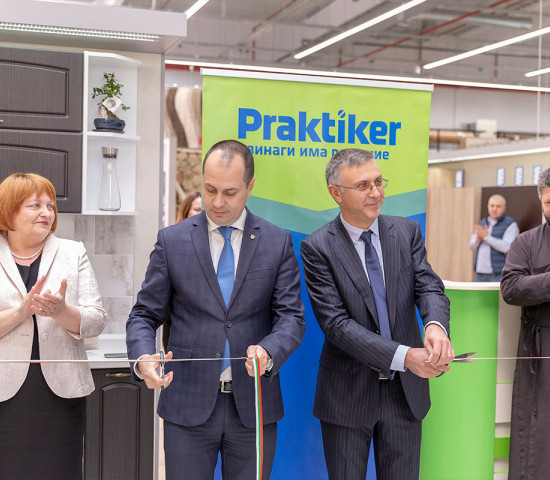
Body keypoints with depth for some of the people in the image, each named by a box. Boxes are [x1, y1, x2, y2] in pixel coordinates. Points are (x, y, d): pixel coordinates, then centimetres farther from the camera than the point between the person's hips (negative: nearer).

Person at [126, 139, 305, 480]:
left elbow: (291, 317, -1)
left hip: (254, 406, 1)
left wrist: (268, 351, -22)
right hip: (188, 405, 0)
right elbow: (145, 315, 4)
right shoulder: (172, 241, 3)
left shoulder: (278, 243, 3)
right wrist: (143, 358, -17)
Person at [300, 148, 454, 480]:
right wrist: (404, 356, -27)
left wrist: (436, 325, -31)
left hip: (406, 390, 3)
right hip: (348, 392, -3)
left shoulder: (407, 232, 2)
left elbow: (429, 287, -6)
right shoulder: (318, 248, -11)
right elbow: (336, 323, -18)